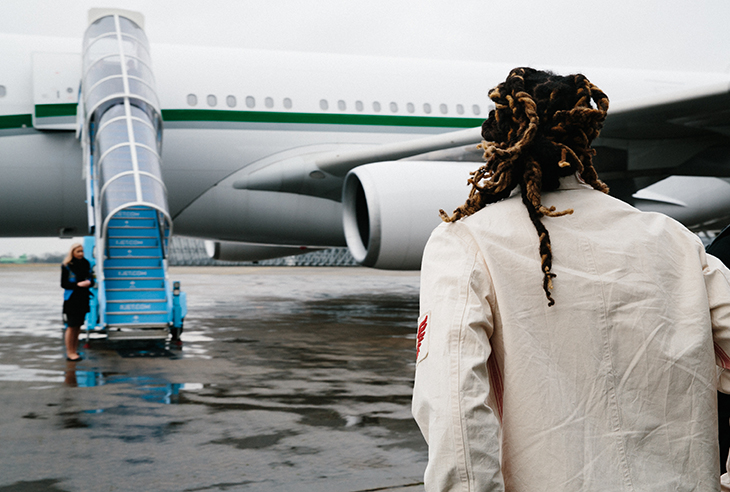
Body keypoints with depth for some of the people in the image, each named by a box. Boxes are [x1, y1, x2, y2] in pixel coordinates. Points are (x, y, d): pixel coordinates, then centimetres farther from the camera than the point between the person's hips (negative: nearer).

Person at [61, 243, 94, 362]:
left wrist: (89, 282, -9)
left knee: (78, 326, 10)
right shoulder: (67, 266, -7)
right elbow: (63, 284, -8)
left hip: (83, 298, 6)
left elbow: (91, 279, 14)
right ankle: (70, 353, 0)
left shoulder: (86, 264, 10)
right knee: (71, 326, -5)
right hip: (71, 298, -6)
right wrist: (78, 284, -19)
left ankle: (74, 350, 19)